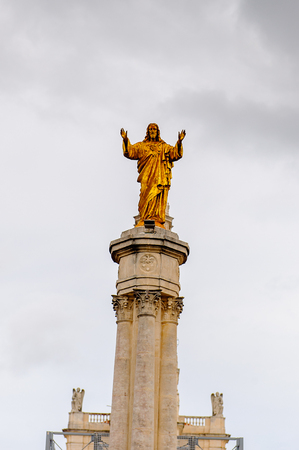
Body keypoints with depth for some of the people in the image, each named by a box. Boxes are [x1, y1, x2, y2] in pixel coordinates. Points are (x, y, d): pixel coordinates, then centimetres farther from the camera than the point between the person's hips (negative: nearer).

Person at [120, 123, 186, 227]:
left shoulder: (164, 146, 20)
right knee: (146, 197, -11)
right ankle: (144, 220, -15)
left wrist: (179, 142, -12)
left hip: (159, 176, 0)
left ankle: (157, 221, -15)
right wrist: (125, 140, -11)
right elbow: (131, 152, 5)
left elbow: (175, 153, 5)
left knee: (158, 198, -10)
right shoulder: (141, 146, 20)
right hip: (147, 175, 0)